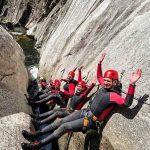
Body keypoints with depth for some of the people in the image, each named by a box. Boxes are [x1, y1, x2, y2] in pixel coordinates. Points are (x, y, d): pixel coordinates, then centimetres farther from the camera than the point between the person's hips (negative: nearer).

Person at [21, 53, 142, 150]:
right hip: (85, 111, 8)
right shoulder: (104, 86, 3)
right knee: (61, 121, 5)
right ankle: (36, 135, 13)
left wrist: (132, 84, -48)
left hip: (90, 120, -8)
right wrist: (100, 63, 14)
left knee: (64, 127, -15)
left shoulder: (113, 95, -21)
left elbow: (126, 103, -39)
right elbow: (99, 75, 20)